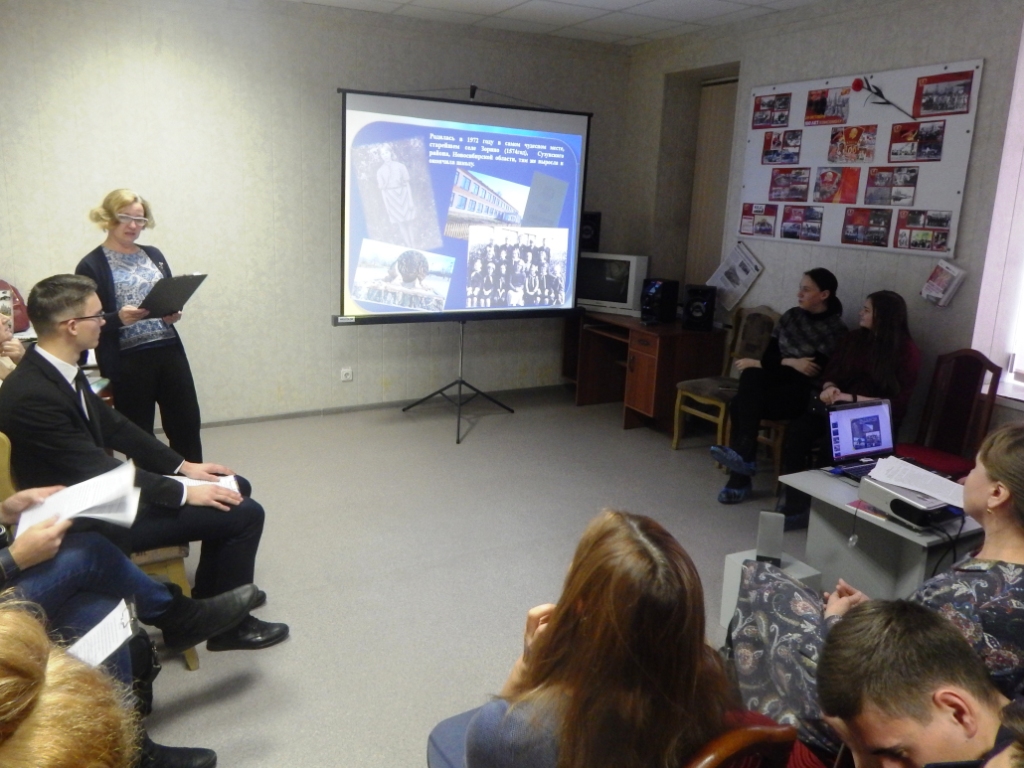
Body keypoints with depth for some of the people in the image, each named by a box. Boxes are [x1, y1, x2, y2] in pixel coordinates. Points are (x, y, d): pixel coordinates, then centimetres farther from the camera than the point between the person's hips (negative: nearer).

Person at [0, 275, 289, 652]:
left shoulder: (60, 370, 1)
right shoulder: (31, 395, -28)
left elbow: (112, 425, 9)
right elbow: (100, 470, -26)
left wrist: (183, 465, 5)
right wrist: (184, 492, -19)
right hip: (96, 519, -10)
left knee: (235, 489, 14)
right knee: (245, 513, -13)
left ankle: (211, 592, 30)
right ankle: (228, 624, 8)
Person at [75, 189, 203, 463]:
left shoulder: (154, 255, 12)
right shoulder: (92, 265, -4)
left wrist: (174, 313, -4)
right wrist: (118, 319, -24)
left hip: (169, 352, 5)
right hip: (127, 362, -5)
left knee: (187, 425, 8)